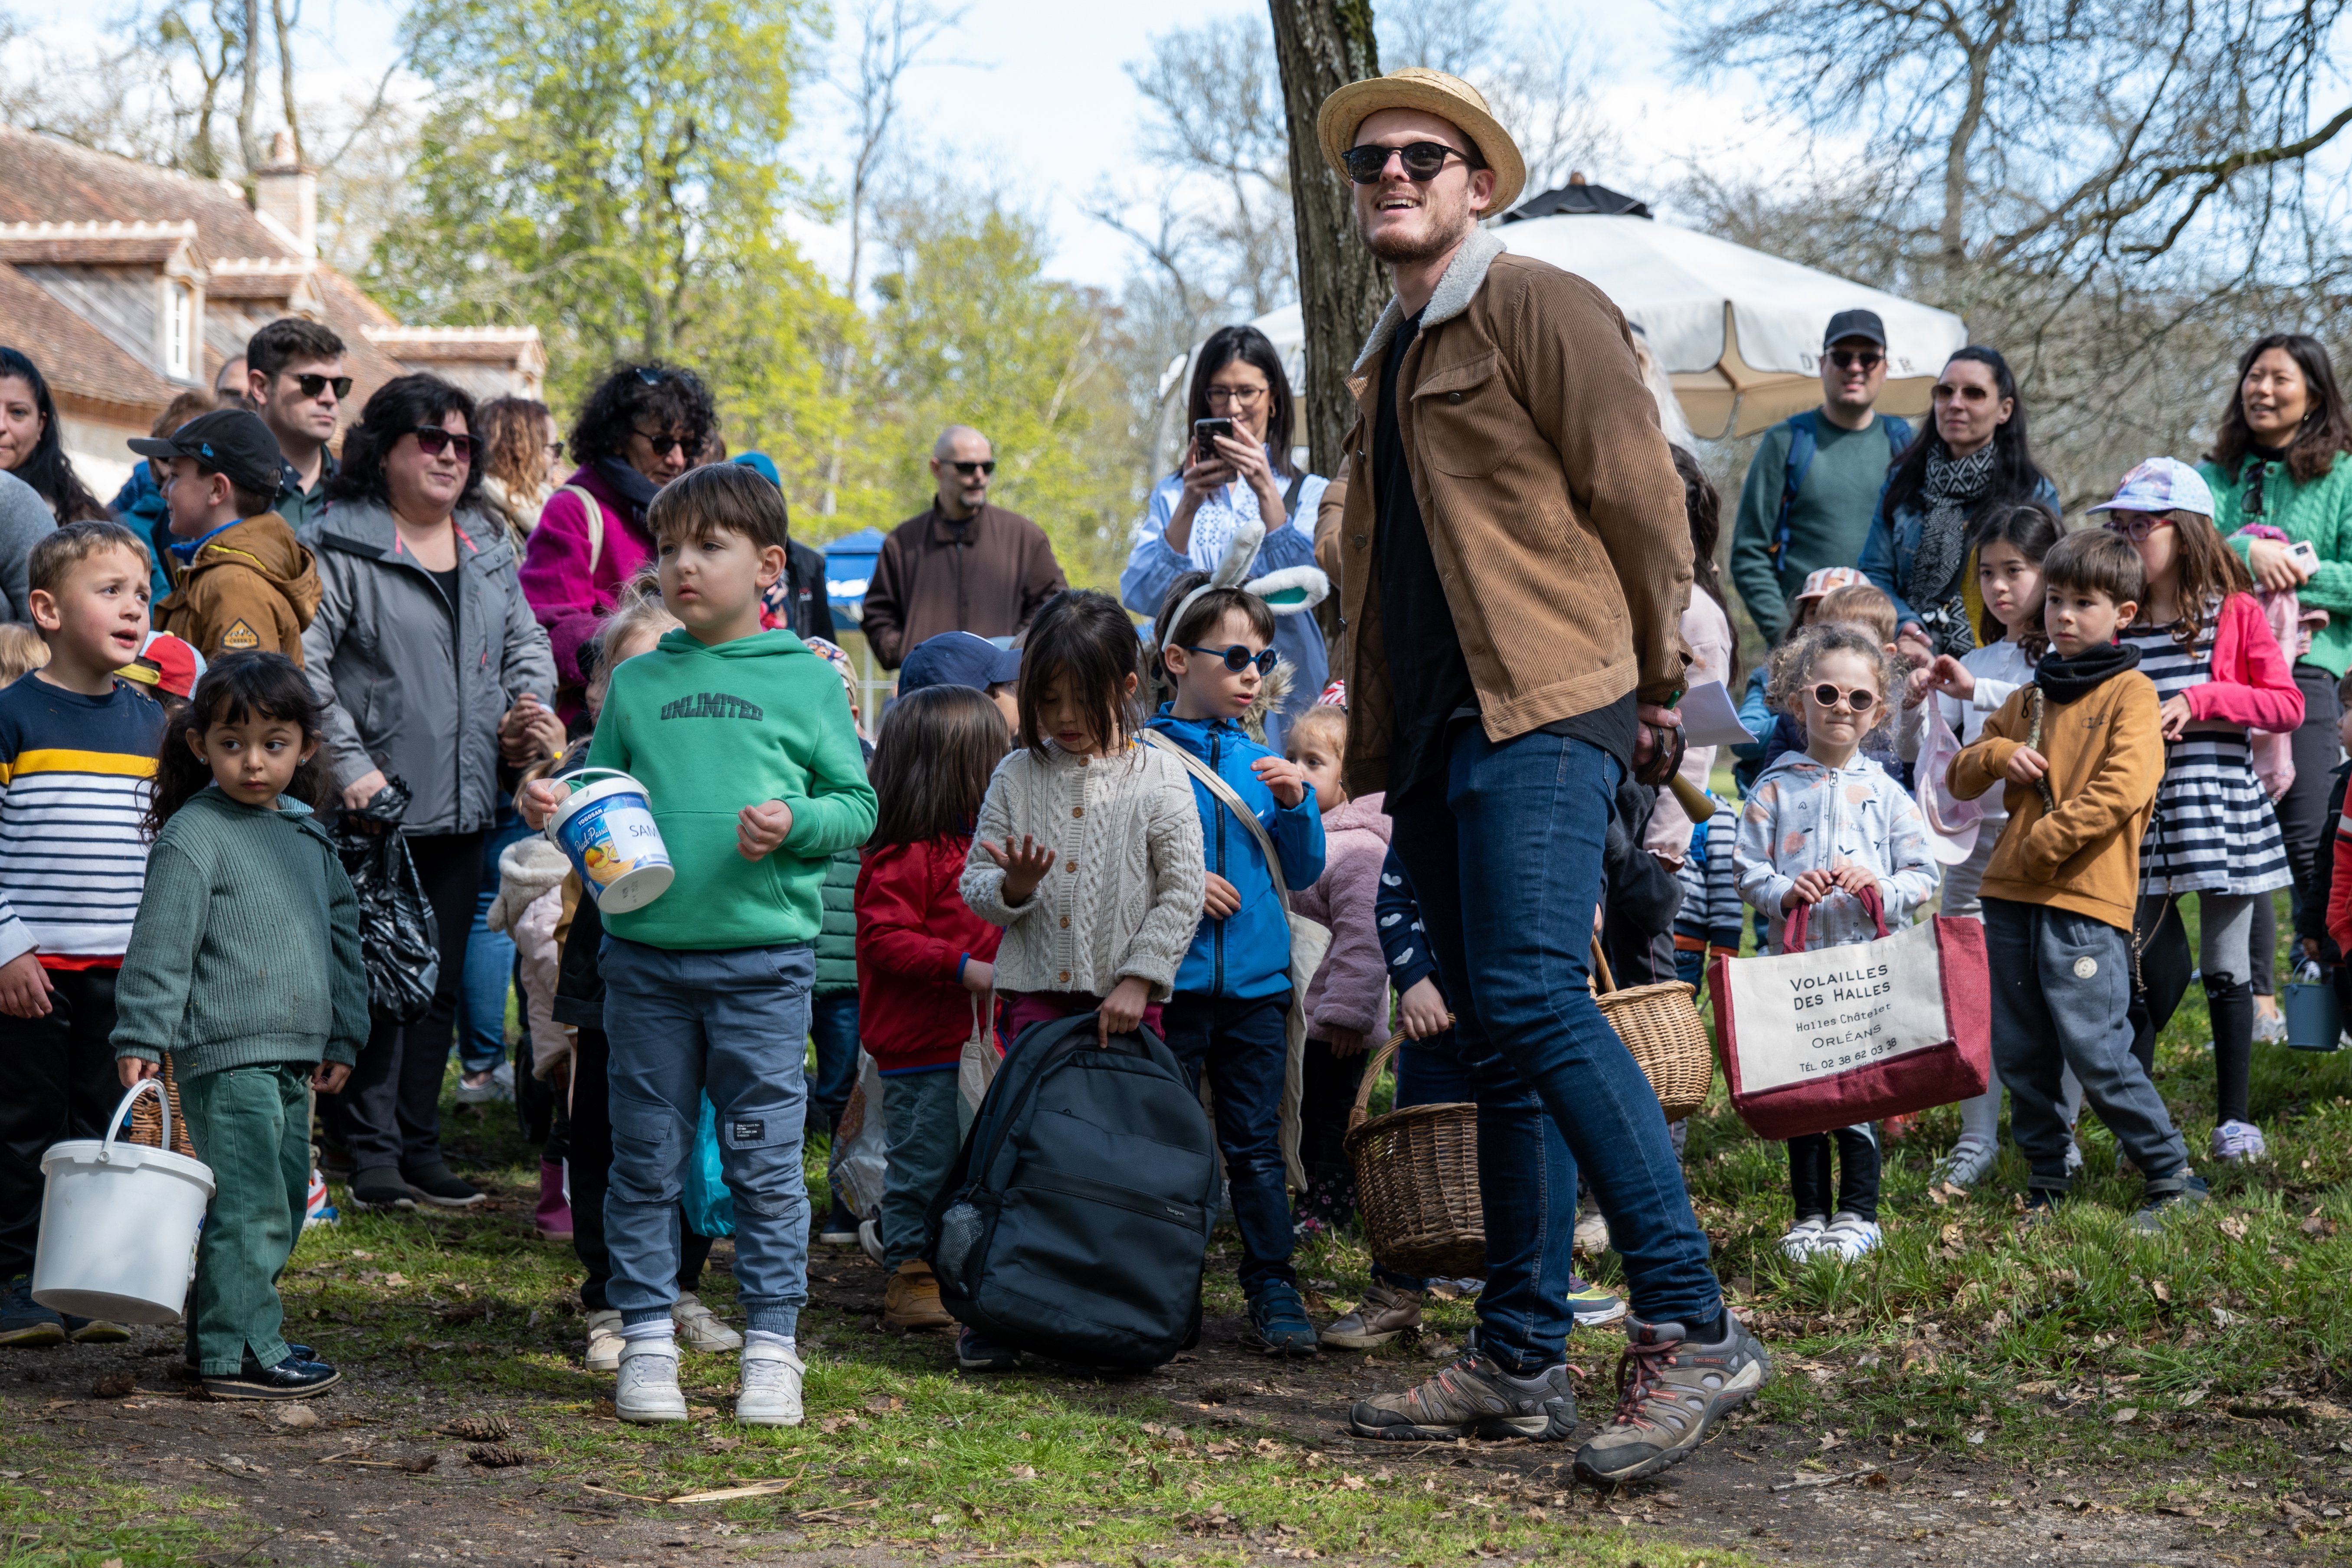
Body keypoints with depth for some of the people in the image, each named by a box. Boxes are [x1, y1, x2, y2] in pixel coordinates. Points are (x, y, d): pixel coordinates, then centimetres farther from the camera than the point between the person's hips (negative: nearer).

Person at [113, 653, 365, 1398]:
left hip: (291, 1056, 8)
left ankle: (229, 1330, 26)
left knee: (284, 1200, 14)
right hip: (226, 1055, -8)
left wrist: (342, 1036, 21)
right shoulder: (193, 835, -8)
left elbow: (340, 935, 22)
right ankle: (239, 1354, -4)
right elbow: (160, 943, -11)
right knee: (249, 1206, -10)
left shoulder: (310, 835, 14)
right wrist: (141, 1038, -14)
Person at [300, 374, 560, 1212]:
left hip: (463, 805, 6)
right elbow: (303, 663, -13)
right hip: (379, 806, -6)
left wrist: (528, 706, 4)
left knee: (440, 983, 11)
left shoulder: (488, 549, 15)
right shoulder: (339, 546, -7)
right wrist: (348, 764, -18)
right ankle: (371, 1150, 3)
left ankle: (420, 1147, 18)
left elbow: (528, 643, 24)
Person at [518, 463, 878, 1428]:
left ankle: (772, 1347, 12)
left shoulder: (805, 680, 3)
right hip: (645, 953, 2)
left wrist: (796, 823, -15)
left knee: (764, 1160, 3)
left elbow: (857, 804, 3)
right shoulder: (637, 683, 10)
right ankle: (647, 1339, 17)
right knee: (646, 1159, 7)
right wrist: (557, 810, -5)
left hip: (764, 958, -2)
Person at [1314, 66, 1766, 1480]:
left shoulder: (1538, 307, -3)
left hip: (1544, 709, -9)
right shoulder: (1391, 357, 23)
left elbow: (1640, 497, -6)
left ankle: (1691, 1330, -20)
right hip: (1436, 730, 9)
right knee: (1496, 1042, 8)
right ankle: (1522, 1365, 11)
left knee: (1535, 998, -22)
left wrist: (1657, 685, -4)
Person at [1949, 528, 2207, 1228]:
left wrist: (2047, 841, -15)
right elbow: (1960, 777, 23)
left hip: (2087, 904, -6)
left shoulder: (2131, 694, -1)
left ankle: (2171, 1175, 2)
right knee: (2019, 1054, 8)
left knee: (2096, 1051, -10)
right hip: (2011, 898, 7)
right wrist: (1998, 754, 2)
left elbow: (2124, 789, -15)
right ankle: (2046, 1179, 21)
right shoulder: (2029, 698, 18)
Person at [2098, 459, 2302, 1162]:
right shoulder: (2116, 624, 8)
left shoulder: (2235, 612, -2)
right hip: (2140, 812, 3)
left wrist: (2205, 698, -14)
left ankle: (2234, 1118, 15)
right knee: (2132, 971, 3)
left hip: (2220, 806, -3)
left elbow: (2288, 705, -5)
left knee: (2224, 971, 4)